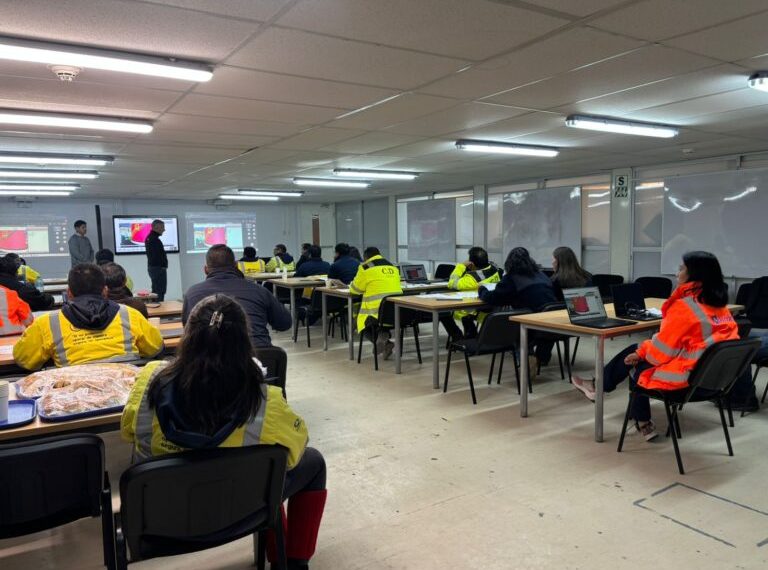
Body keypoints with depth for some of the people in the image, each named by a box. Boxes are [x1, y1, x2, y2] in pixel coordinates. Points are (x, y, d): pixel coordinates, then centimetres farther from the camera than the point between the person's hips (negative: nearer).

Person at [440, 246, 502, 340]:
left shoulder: (473, 278, -31)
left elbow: (452, 284, -24)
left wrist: (461, 266, -17)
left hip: (475, 313, -8)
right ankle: (470, 333, 36)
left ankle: (457, 337, 14)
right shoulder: (494, 269, -9)